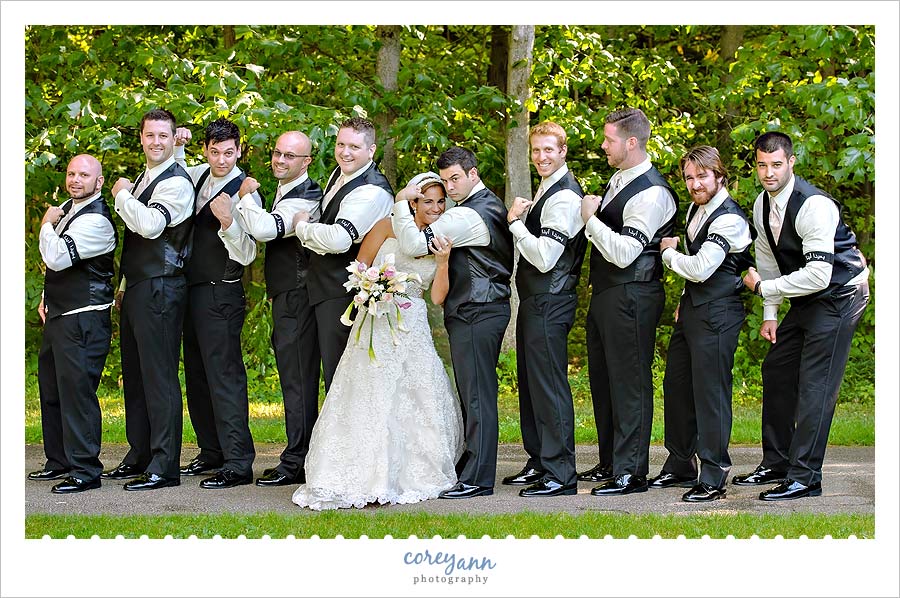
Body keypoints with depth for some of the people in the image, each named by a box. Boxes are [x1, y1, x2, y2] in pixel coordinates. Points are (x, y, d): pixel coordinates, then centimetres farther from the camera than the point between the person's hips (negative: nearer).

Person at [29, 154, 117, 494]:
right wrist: (47, 297, 18)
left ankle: (85, 471, -6)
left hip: (84, 319, -10)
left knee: (76, 389, -11)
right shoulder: (66, 208, 13)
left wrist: (47, 224, -10)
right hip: (58, 314, 10)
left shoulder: (96, 220, -18)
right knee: (50, 388, 16)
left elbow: (56, 257, -25)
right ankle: (59, 461, 28)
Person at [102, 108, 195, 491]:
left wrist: (122, 194, -13)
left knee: (159, 377, -7)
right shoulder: (144, 178, 16)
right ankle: (139, 456, 24)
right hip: (136, 287, 10)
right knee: (134, 375, 15)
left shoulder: (176, 183, -13)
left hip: (160, 290, -10)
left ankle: (164, 466, -4)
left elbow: (150, 225, -28)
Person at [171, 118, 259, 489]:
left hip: (221, 295, -9)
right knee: (197, 376, 15)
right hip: (193, 289, 9)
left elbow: (247, 255, -18)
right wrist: (176, 147, 12)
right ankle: (212, 453, 25)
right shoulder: (200, 176, 8)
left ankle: (238, 464, -9)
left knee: (224, 377, -10)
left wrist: (227, 221, -34)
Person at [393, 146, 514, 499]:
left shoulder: (468, 215, -18)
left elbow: (413, 245, -20)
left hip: (475, 316, -10)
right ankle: (470, 467, 20)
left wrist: (400, 205, -9)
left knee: (476, 395, -8)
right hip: (487, 308, 10)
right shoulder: (491, 205, 15)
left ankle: (478, 479, -6)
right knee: (473, 394, 14)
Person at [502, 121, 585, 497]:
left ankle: (560, 474, -4)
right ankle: (539, 463, 28)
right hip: (535, 300, 11)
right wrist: (519, 221, 7)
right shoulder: (547, 190, 15)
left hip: (549, 302, -11)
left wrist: (515, 222, -16)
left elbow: (545, 258, -23)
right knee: (531, 383, 17)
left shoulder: (563, 198, -17)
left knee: (549, 385, -8)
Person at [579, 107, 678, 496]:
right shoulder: (618, 179, 12)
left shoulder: (651, 193, -18)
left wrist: (591, 219, -18)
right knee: (602, 378, 17)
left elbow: (623, 253, -24)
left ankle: (630, 473, 2)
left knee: (629, 383, -4)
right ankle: (610, 462, 29)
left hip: (631, 298, -10)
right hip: (605, 293, 10)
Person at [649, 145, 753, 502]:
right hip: (692, 308, 10)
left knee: (710, 392, -6)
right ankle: (680, 465, 27)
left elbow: (700, 268, -23)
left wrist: (669, 252, -6)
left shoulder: (729, 219, -17)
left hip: (717, 313, -10)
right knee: (675, 385, 14)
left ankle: (713, 477, 1)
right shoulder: (696, 208, 12)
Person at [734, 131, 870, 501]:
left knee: (815, 386, -12)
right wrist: (769, 314, 8)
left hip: (839, 295, -9)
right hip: (806, 300, 9)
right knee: (776, 371, 11)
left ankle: (804, 477, -8)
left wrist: (762, 288, -21)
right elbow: (767, 259, 13)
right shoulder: (762, 206, 2)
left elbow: (819, 275, -29)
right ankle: (776, 464, 22)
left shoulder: (814, 206, -26)